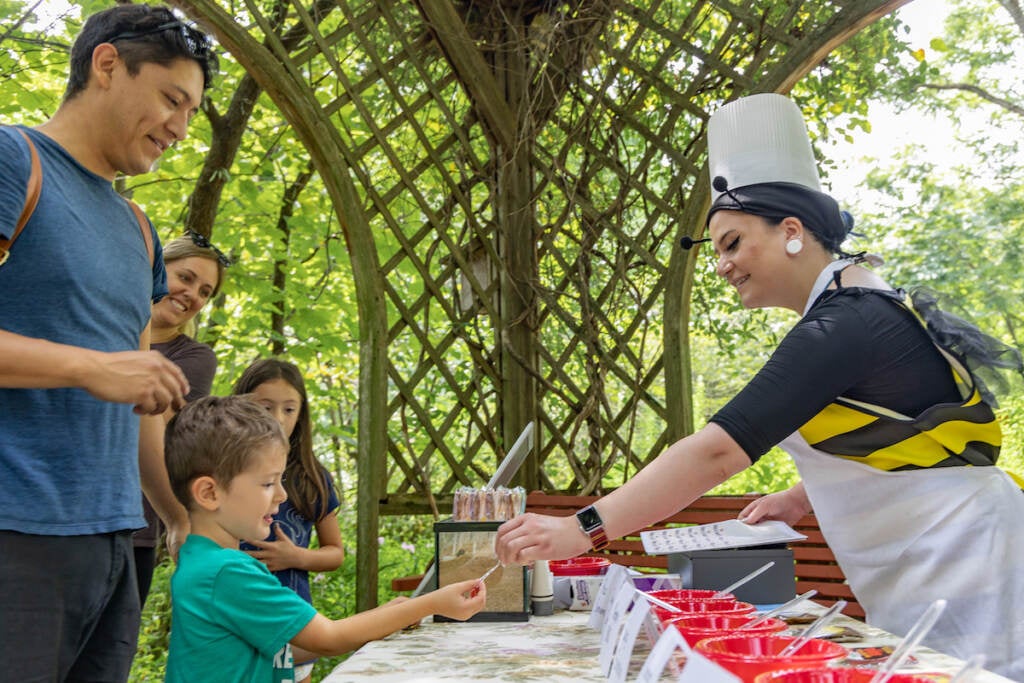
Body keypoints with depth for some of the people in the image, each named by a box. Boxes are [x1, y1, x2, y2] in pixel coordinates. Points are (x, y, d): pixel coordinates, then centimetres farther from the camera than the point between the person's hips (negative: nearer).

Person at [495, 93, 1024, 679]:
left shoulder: (844, 327, -22)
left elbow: (718, 451, -31)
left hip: (959, 566, -10)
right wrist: (804, 498, 9)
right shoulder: (862, 309, 10)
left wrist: (582, 529, -31)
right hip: (925, 571, 10)